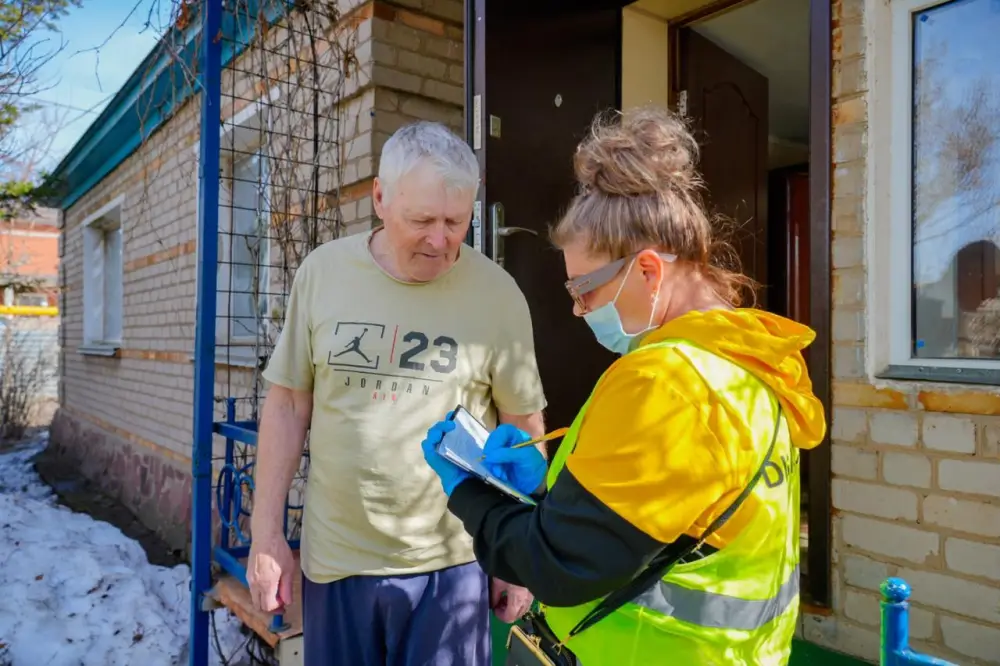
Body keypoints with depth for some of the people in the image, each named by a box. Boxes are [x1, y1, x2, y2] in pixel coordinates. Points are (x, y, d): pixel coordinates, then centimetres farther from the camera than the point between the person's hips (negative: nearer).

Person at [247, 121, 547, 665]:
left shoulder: (497, 292, -10)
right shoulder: (321, 271, -5)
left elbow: (523, 429, -2)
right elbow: (288, 405, 2)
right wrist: (266, 534, 1)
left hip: (451, 562, -1)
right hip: (333, 556, 2)